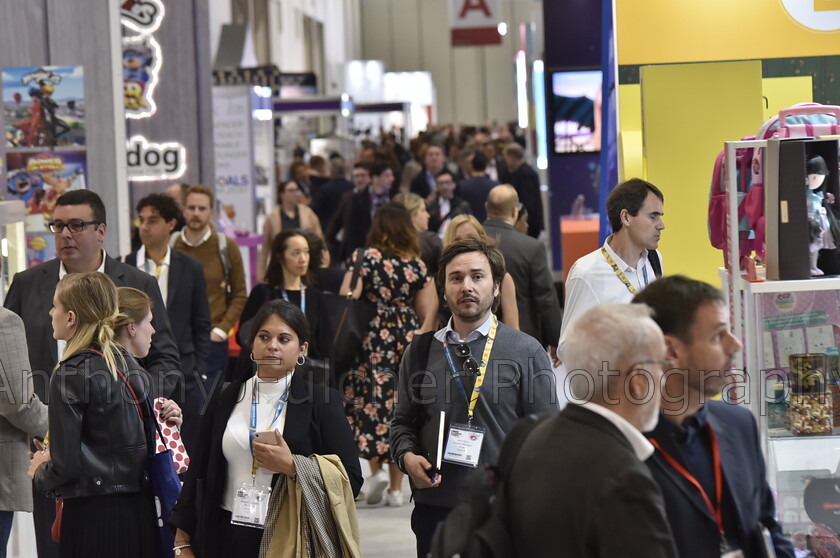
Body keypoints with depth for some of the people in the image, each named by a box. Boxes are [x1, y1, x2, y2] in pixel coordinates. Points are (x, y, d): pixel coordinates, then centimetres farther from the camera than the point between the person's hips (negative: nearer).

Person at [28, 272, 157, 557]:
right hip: (139, 509, 7)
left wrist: (40, 473, 7)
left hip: (93, 514, -7)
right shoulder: (128, 363, 8)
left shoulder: (70, 375, -13)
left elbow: (65, 467, -16)